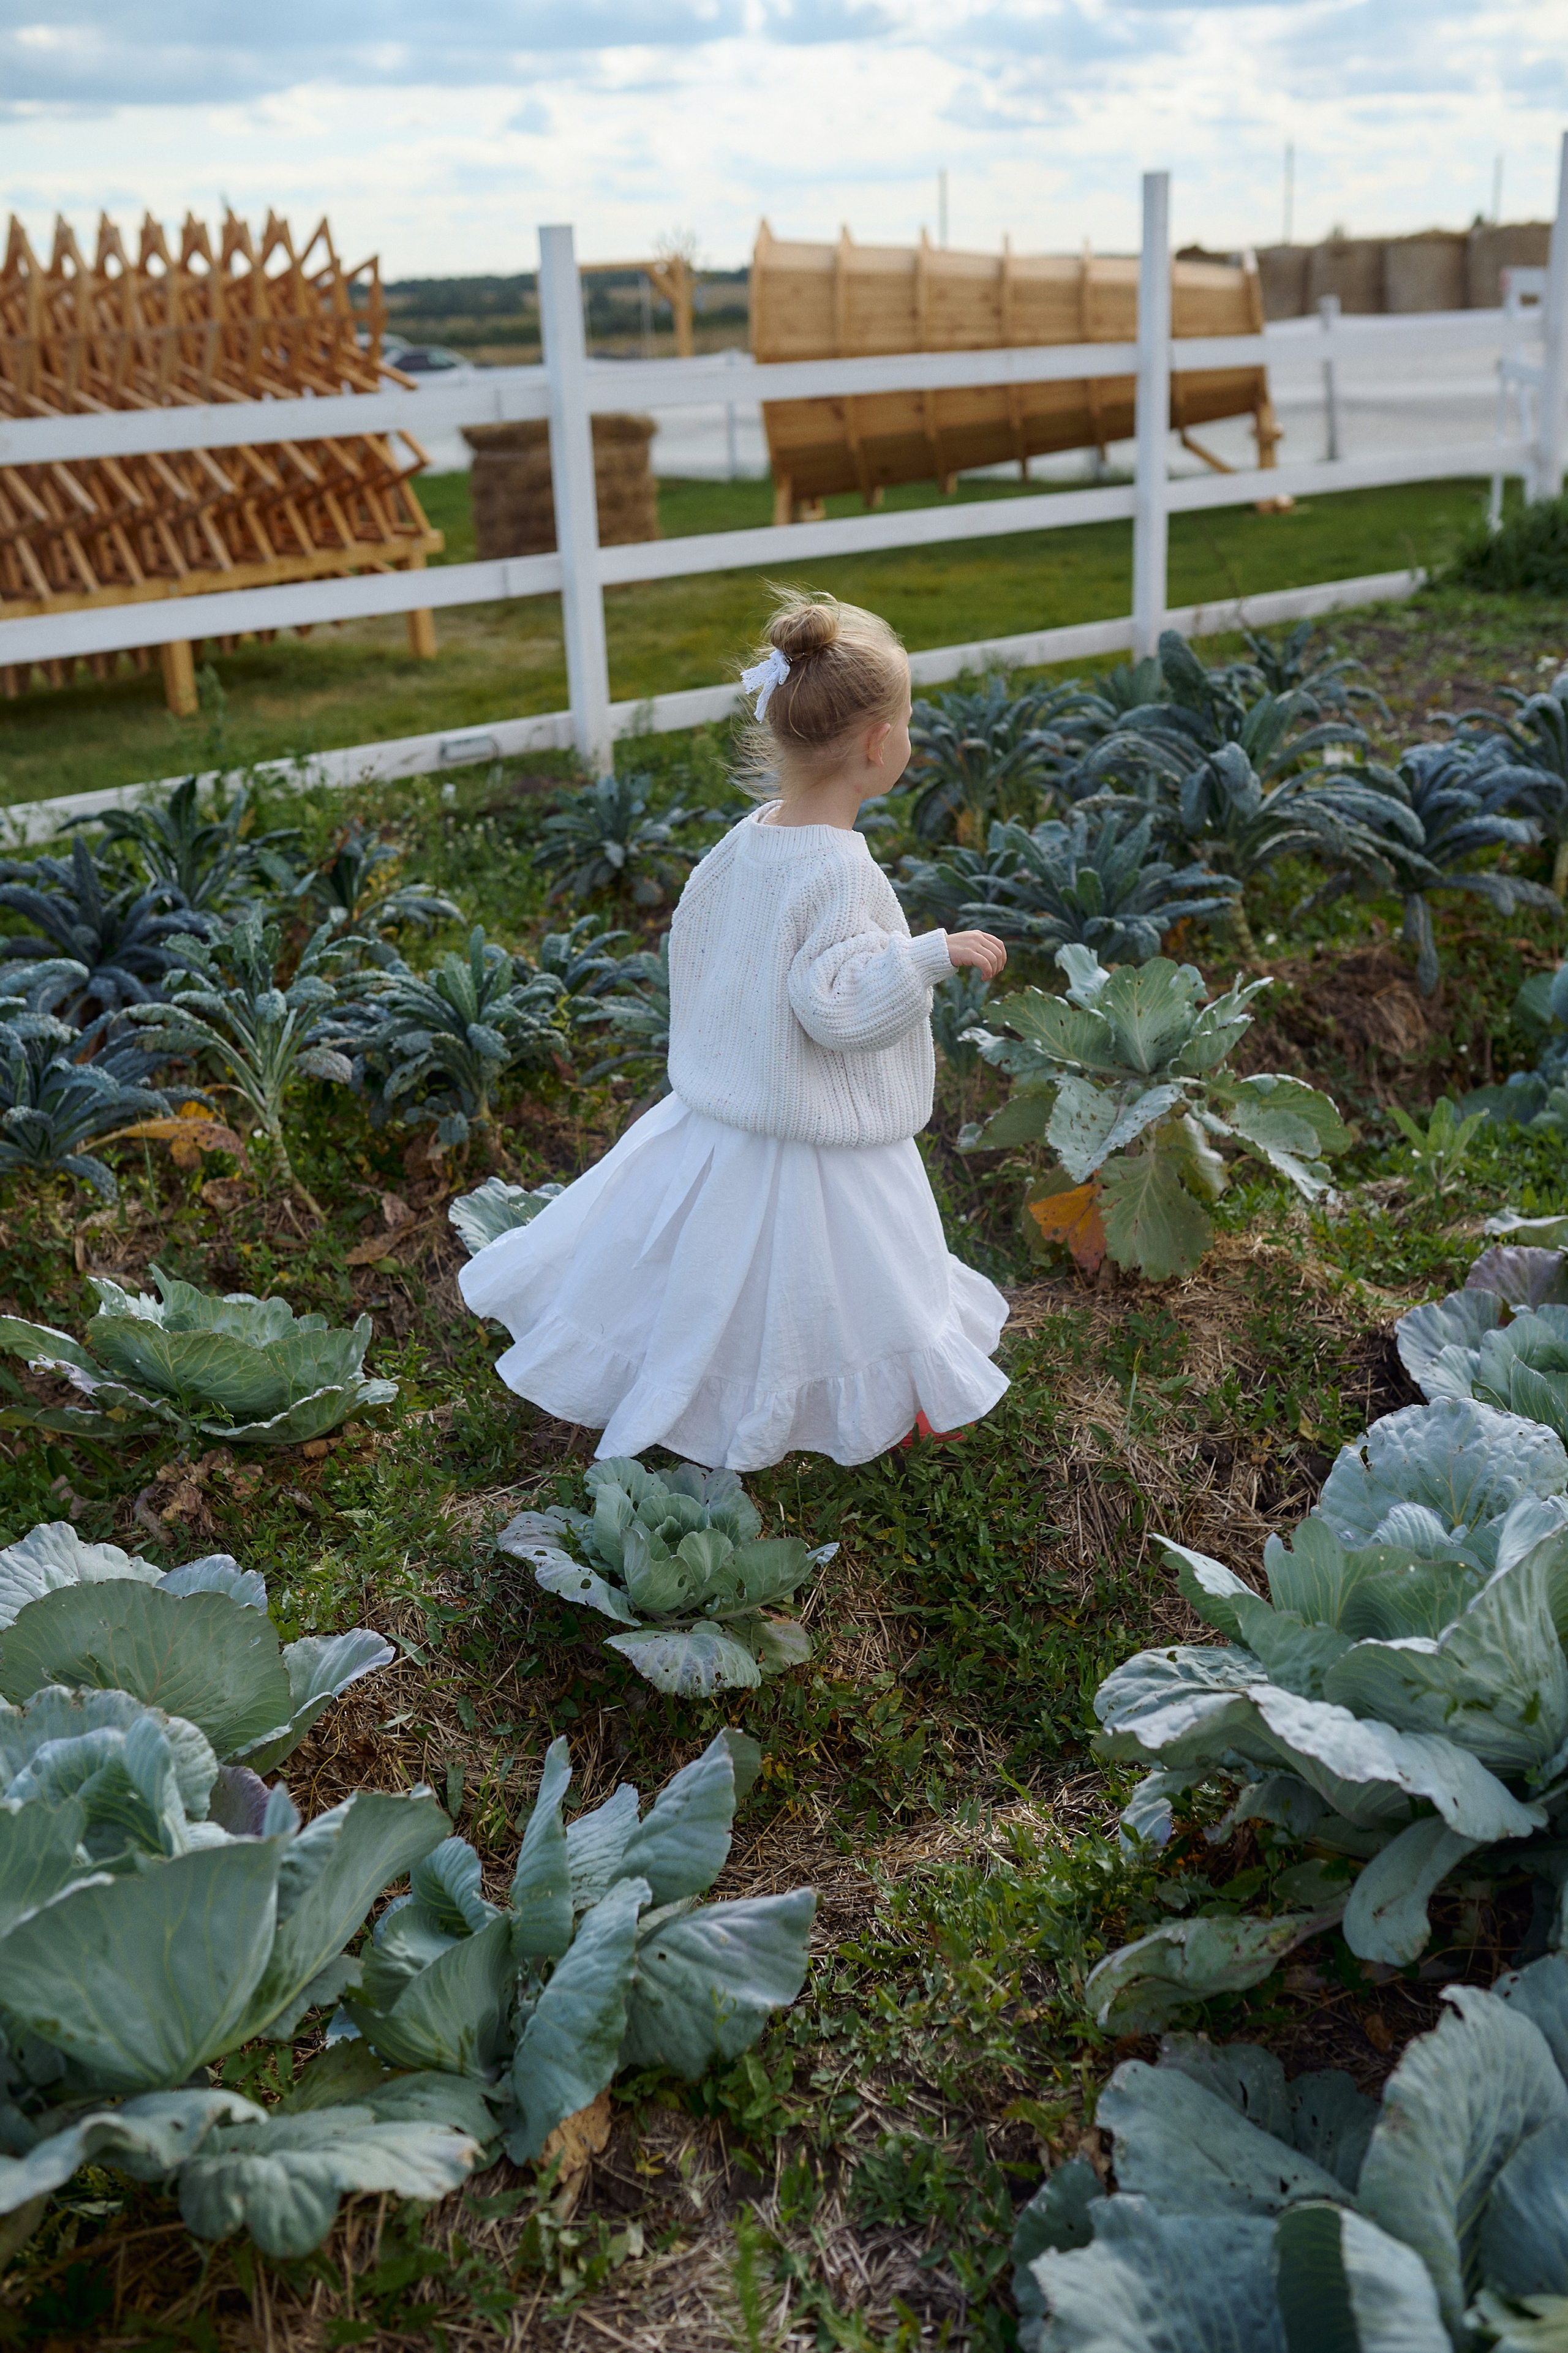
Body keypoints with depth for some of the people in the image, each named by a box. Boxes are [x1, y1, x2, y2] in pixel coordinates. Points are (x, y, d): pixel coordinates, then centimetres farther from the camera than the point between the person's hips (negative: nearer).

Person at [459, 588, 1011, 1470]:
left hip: (723, 1114, 8)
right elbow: (839, 1005, -30)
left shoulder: (747, 838, -3)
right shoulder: (839, 870, -28)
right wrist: (935, 954, -26)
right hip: (819, 1139, -8)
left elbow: (691, 938, 10)